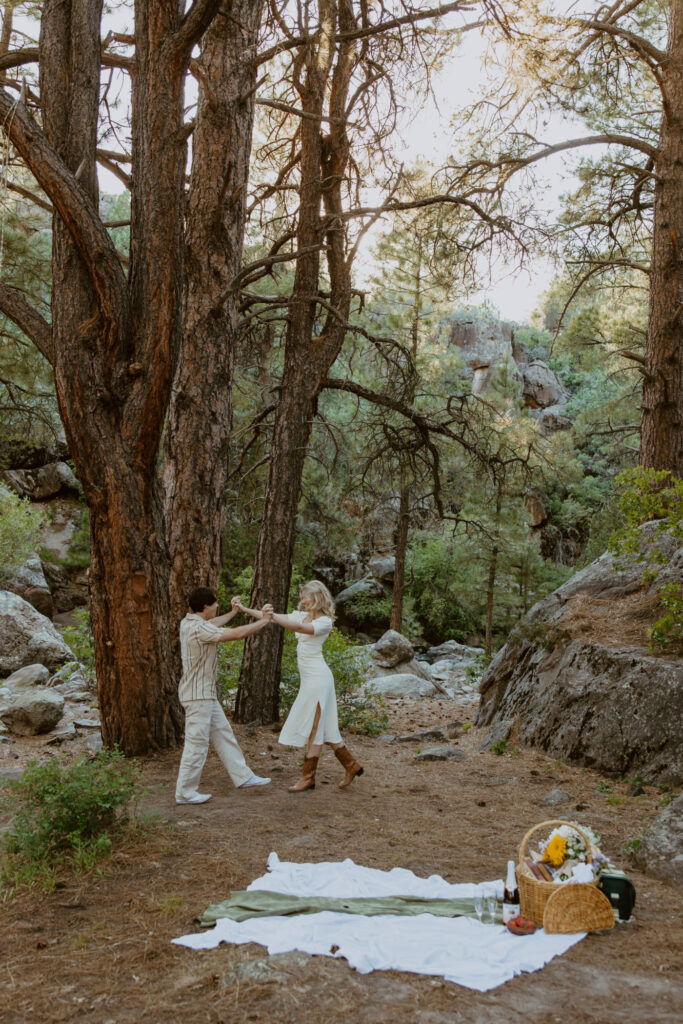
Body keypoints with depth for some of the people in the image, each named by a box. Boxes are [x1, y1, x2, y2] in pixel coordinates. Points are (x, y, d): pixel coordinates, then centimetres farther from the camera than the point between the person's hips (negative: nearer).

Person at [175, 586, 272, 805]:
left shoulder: (188, 622, 7)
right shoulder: (198, 628, -24)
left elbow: (212, 624, 31)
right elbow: (237, 634, -26)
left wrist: (232, 613, 43)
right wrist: (263, 622, -12)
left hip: (206, 694, 11)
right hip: (198, 695, -11)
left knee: (223, 734, 15)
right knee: (197, 743, -3)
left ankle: (242, 776, 23)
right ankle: (184, 792, 6)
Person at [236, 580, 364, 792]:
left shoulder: (325, 622, -11)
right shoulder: (303, 616, 13)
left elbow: (300, 628, -28)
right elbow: (276, 619, 12)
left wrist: (272, 615, -36)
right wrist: (245, 609, 6)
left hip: (317, 677, -9)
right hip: (309, 678, 9)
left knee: (313, 725, -4)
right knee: (320, 725, 11)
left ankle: (308, 777, 1)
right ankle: (351, 765, 21)